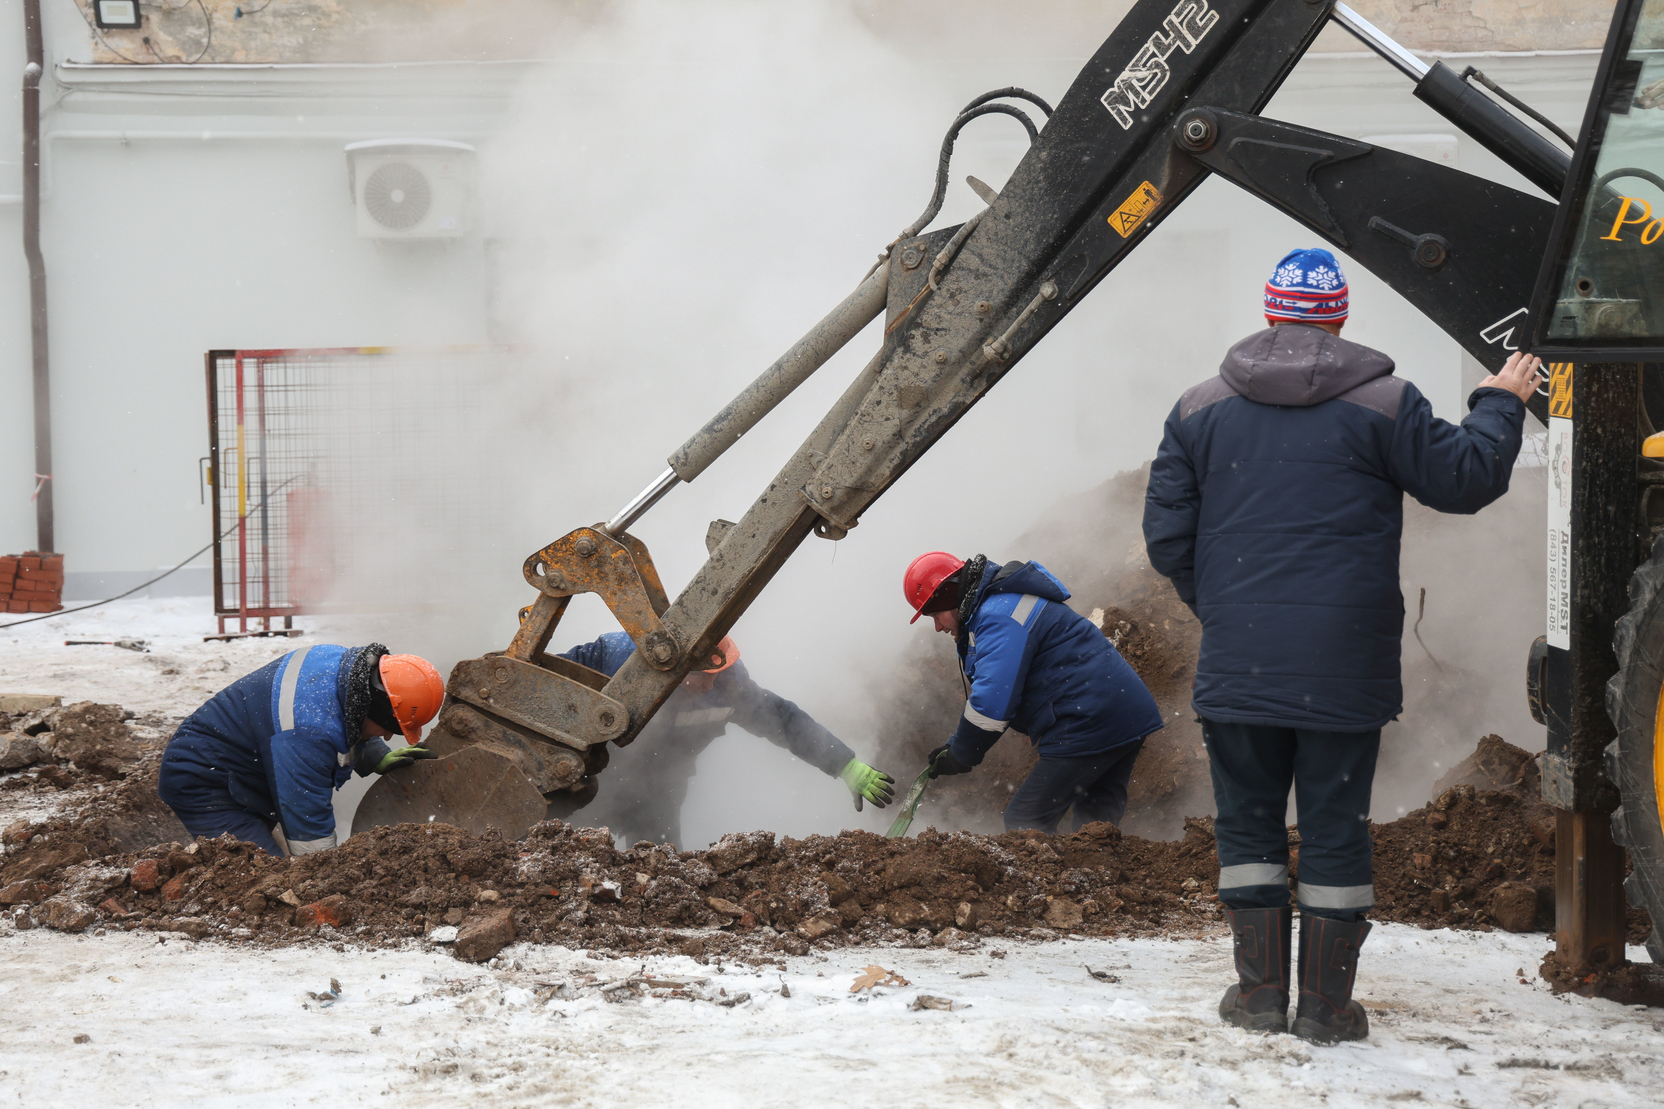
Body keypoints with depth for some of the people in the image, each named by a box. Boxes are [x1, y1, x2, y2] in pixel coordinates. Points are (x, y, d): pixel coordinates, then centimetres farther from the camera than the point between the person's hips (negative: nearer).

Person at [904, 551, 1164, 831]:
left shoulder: (999, 617, -14)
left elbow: (993, 702, -21)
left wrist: (960, 757, -8)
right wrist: (955, 746, 14)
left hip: (1087, 725, -11)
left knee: (1025, 825, -7)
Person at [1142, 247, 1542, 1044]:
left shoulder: (1200, 410, 5)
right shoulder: (1381, 405, -4)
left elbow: (1166, 538, 6)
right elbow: (1466, 479, 2)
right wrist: (1500, 406, 19)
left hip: (1237, 666, 2)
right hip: (1343, 669, -2)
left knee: (1248, 819, 12)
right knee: (1335, 827, 5)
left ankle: (1260, 988, 13)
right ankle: (1326, 1004, 8)